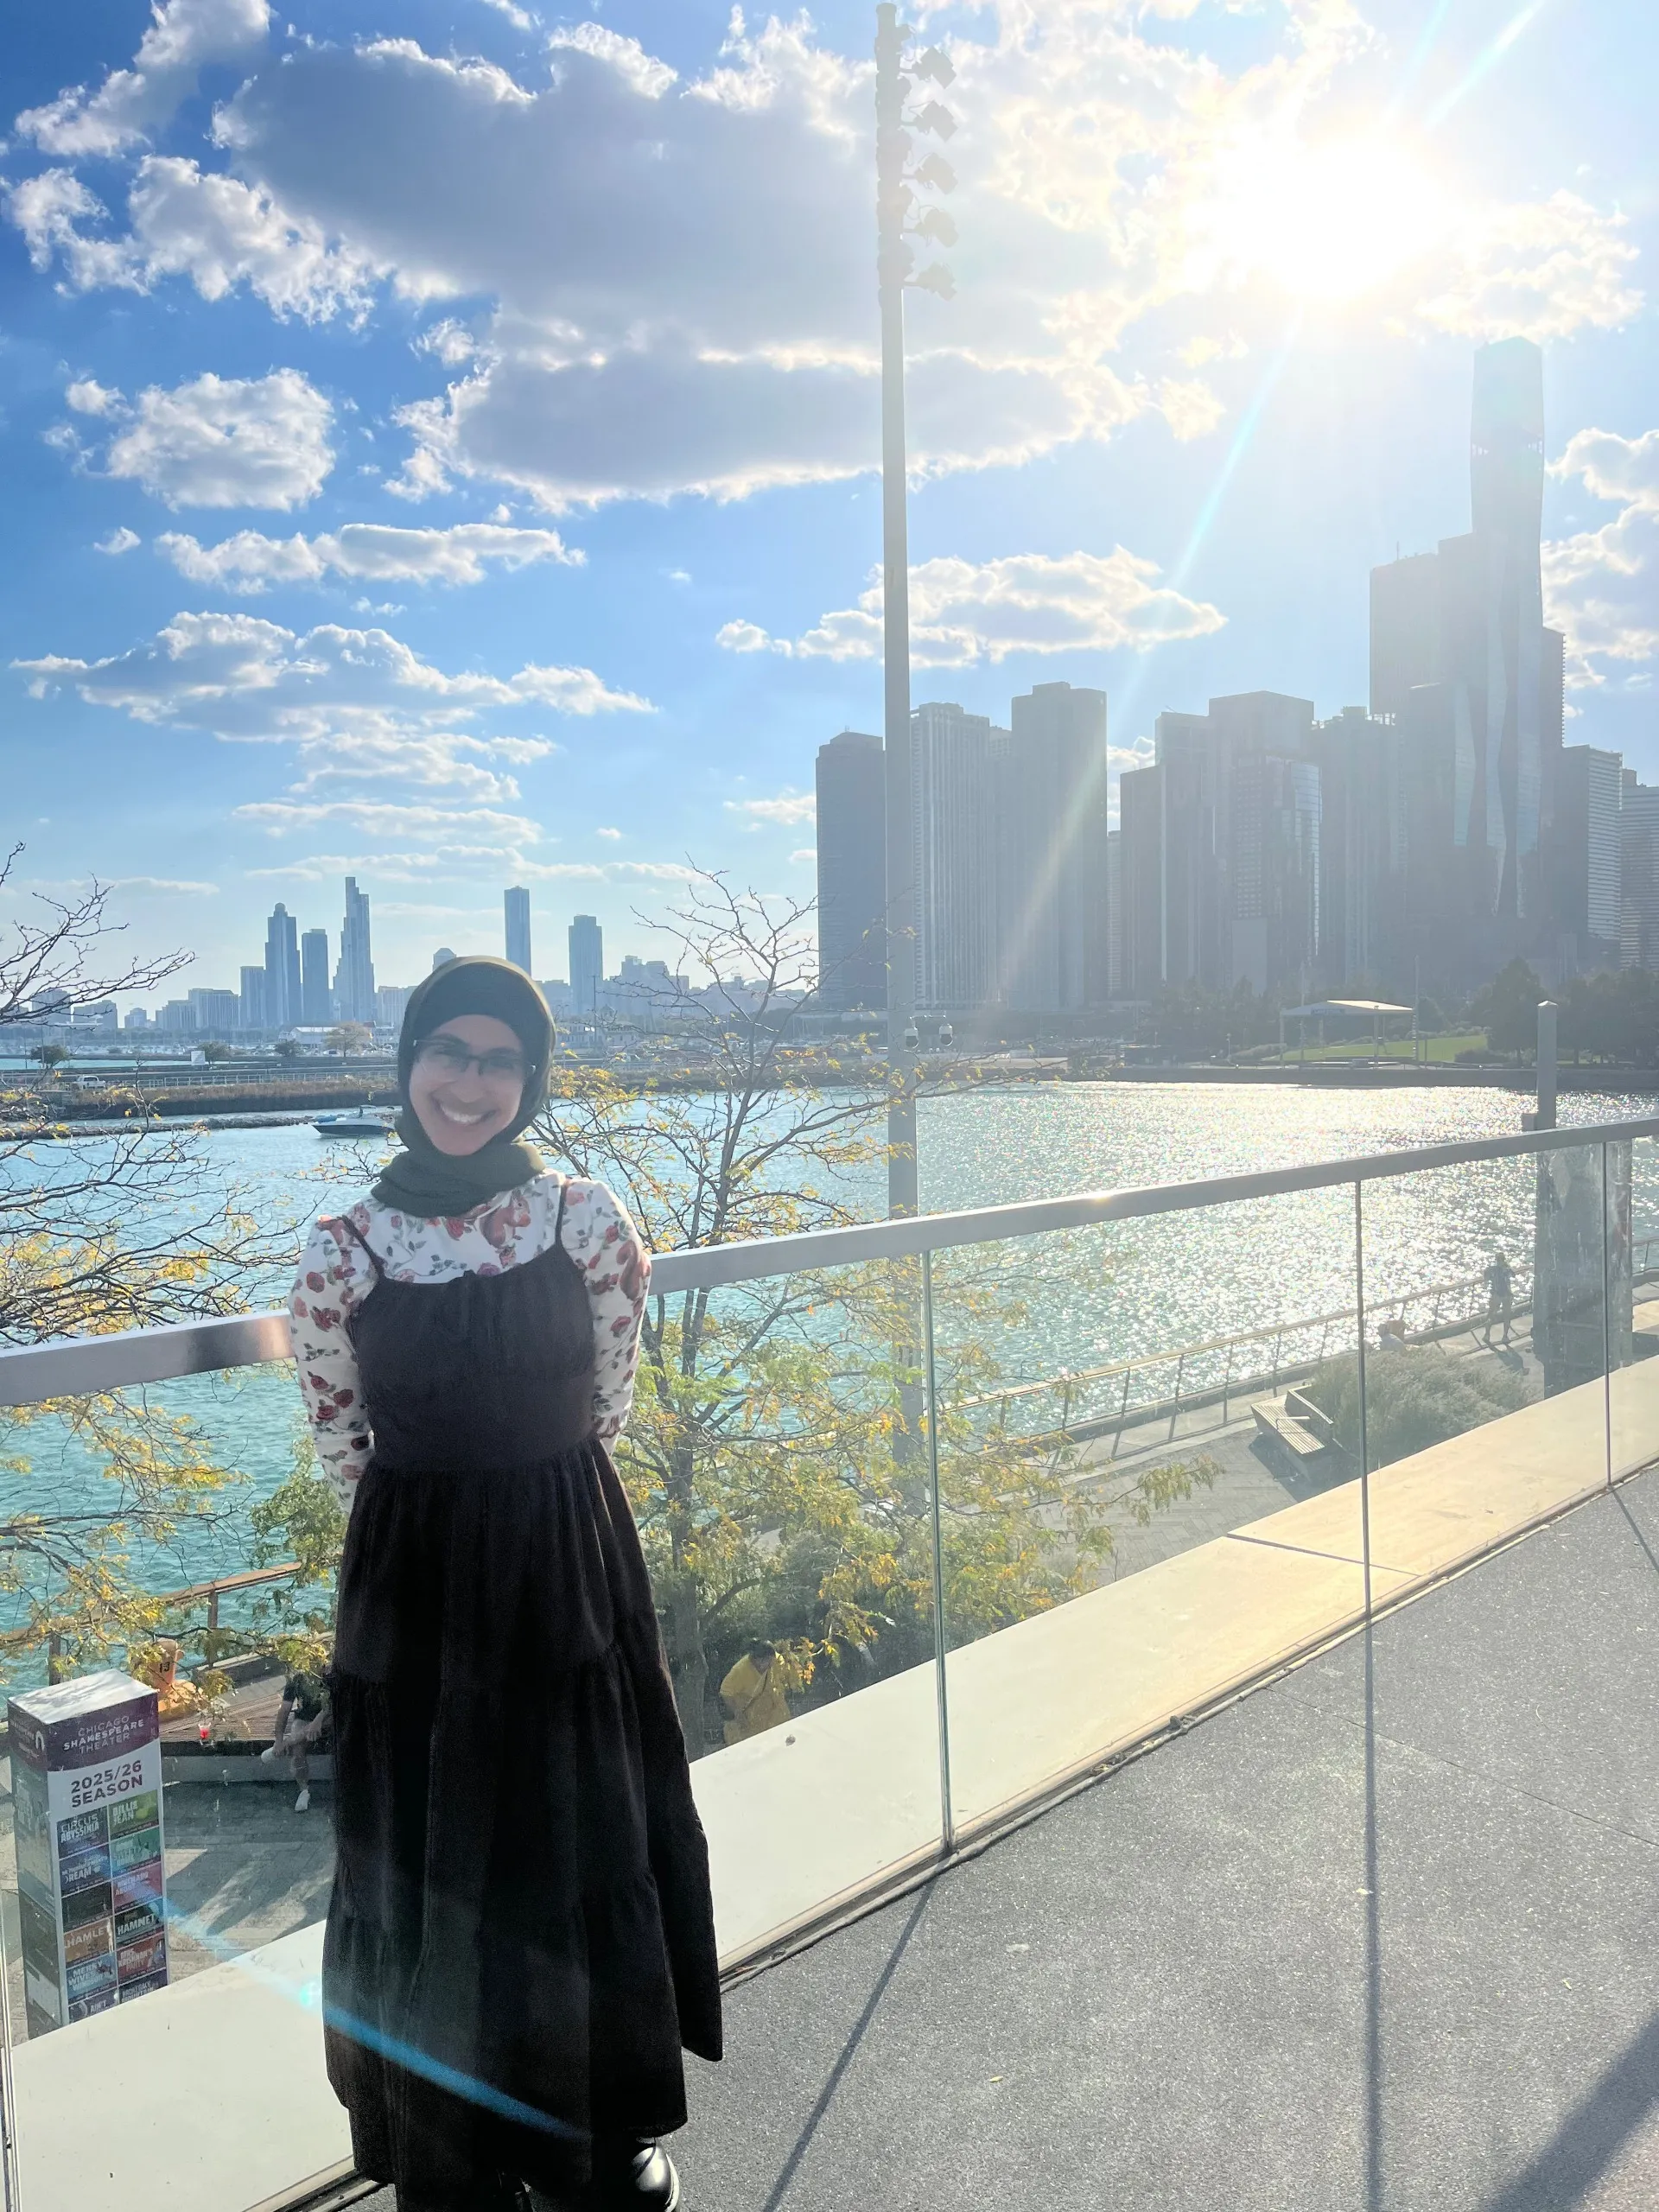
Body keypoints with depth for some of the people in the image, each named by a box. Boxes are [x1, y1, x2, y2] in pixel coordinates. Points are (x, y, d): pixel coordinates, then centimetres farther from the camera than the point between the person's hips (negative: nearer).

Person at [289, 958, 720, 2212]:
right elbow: (342, 1445, 3)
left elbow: (604, 1409, 4)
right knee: (430, 1861, 12)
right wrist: (436, 1529, 8)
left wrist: (538, 1505, 9)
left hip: (573, 1576, 1)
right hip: (414, 1591, 0)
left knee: (588, 1846, 15)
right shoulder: (346, 1253, -8)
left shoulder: (589, 1223, -8)